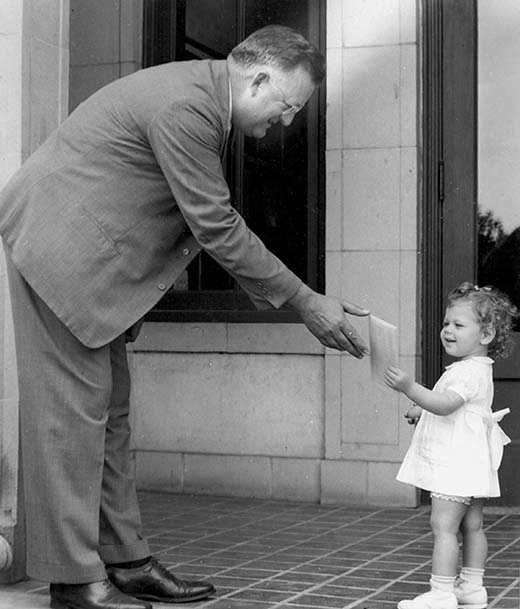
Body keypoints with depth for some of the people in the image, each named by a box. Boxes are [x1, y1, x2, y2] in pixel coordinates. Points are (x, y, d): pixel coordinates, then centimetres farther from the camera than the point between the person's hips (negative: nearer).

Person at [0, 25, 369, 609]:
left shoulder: (202, 99, 11)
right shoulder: (184, 104, -22)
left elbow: (216, 223, 16)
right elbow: (217, 228, -21)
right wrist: (305, 302, -15)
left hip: (86, 255, 10)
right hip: (57, 246, -10)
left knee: (110, 409, 9)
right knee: (75, 405, -8)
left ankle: (126, 561, 16)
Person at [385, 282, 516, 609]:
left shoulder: (469, 372, -18)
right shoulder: (475, 369, 17)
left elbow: (446, 404, -33)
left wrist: (410, 388, -41)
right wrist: (423, 409, 27)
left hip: (458, 463, -11)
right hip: (469, 464, 11)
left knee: (443, 524, -11)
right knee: (472, 525, 15)